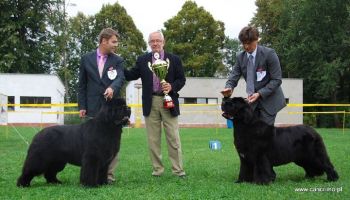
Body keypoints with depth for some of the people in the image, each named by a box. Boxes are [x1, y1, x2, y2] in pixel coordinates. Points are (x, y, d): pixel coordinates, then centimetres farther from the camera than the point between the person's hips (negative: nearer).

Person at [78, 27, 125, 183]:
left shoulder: (117, 61, 5)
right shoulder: (86, 59, 6)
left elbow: (121, 78, -12)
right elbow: (82, 85, 7)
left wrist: (112, 88, -34)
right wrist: (82, 106, 2)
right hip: (92, 108, 0)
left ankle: (109, 174, 7)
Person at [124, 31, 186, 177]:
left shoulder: (174, 59, 7)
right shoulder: (142, 60, 10)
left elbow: (181, 79, 6)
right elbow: (131, 75, 6)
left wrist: (172, 87, -13)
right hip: (150, 103, 2)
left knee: (173, 138, 0)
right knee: (153, 139, 4)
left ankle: (178, 170, 4)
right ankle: (157, 169, 12)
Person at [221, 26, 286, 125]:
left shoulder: (269, 54, -14)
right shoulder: (240, 57, 1)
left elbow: (277, 80, -14)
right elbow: (233, 77, -1)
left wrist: (260, 93, -21)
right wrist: (229, 88, -24)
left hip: (269, 100, -5)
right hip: (253, 100, 5)